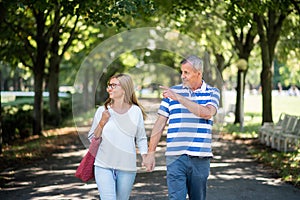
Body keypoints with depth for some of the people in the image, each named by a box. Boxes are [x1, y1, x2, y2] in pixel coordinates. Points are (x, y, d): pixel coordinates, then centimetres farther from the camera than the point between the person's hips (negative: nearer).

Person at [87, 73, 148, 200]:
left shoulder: (136, 111, 2)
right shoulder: (102, 110, 1)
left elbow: (141, 139, 8)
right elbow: (92, 138, 5)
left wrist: (145, 158, -5)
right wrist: (102, 123, -9)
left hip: (127, 167, 1)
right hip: (104, 166, -1)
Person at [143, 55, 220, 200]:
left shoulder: (212, 93, 7)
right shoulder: (172, 92, 9)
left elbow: (207, 113, -15)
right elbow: (160, 124, 9)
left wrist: (179, 98, -16)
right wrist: (151, 153, 4)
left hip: (200, 157, 1)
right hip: (175, 157, 0)